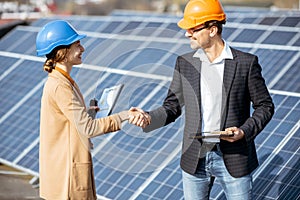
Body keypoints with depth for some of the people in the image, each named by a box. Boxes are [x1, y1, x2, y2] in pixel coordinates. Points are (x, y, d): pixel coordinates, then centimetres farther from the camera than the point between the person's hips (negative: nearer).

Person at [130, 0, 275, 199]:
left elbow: (265, 106, 0)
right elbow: (172, 107, 5)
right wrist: (149, 118, -14)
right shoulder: (184, 63, 3)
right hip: (195, 159, 3)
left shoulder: (246, 62, -6)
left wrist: (244, 131, -15)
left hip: (234, 158, -3)